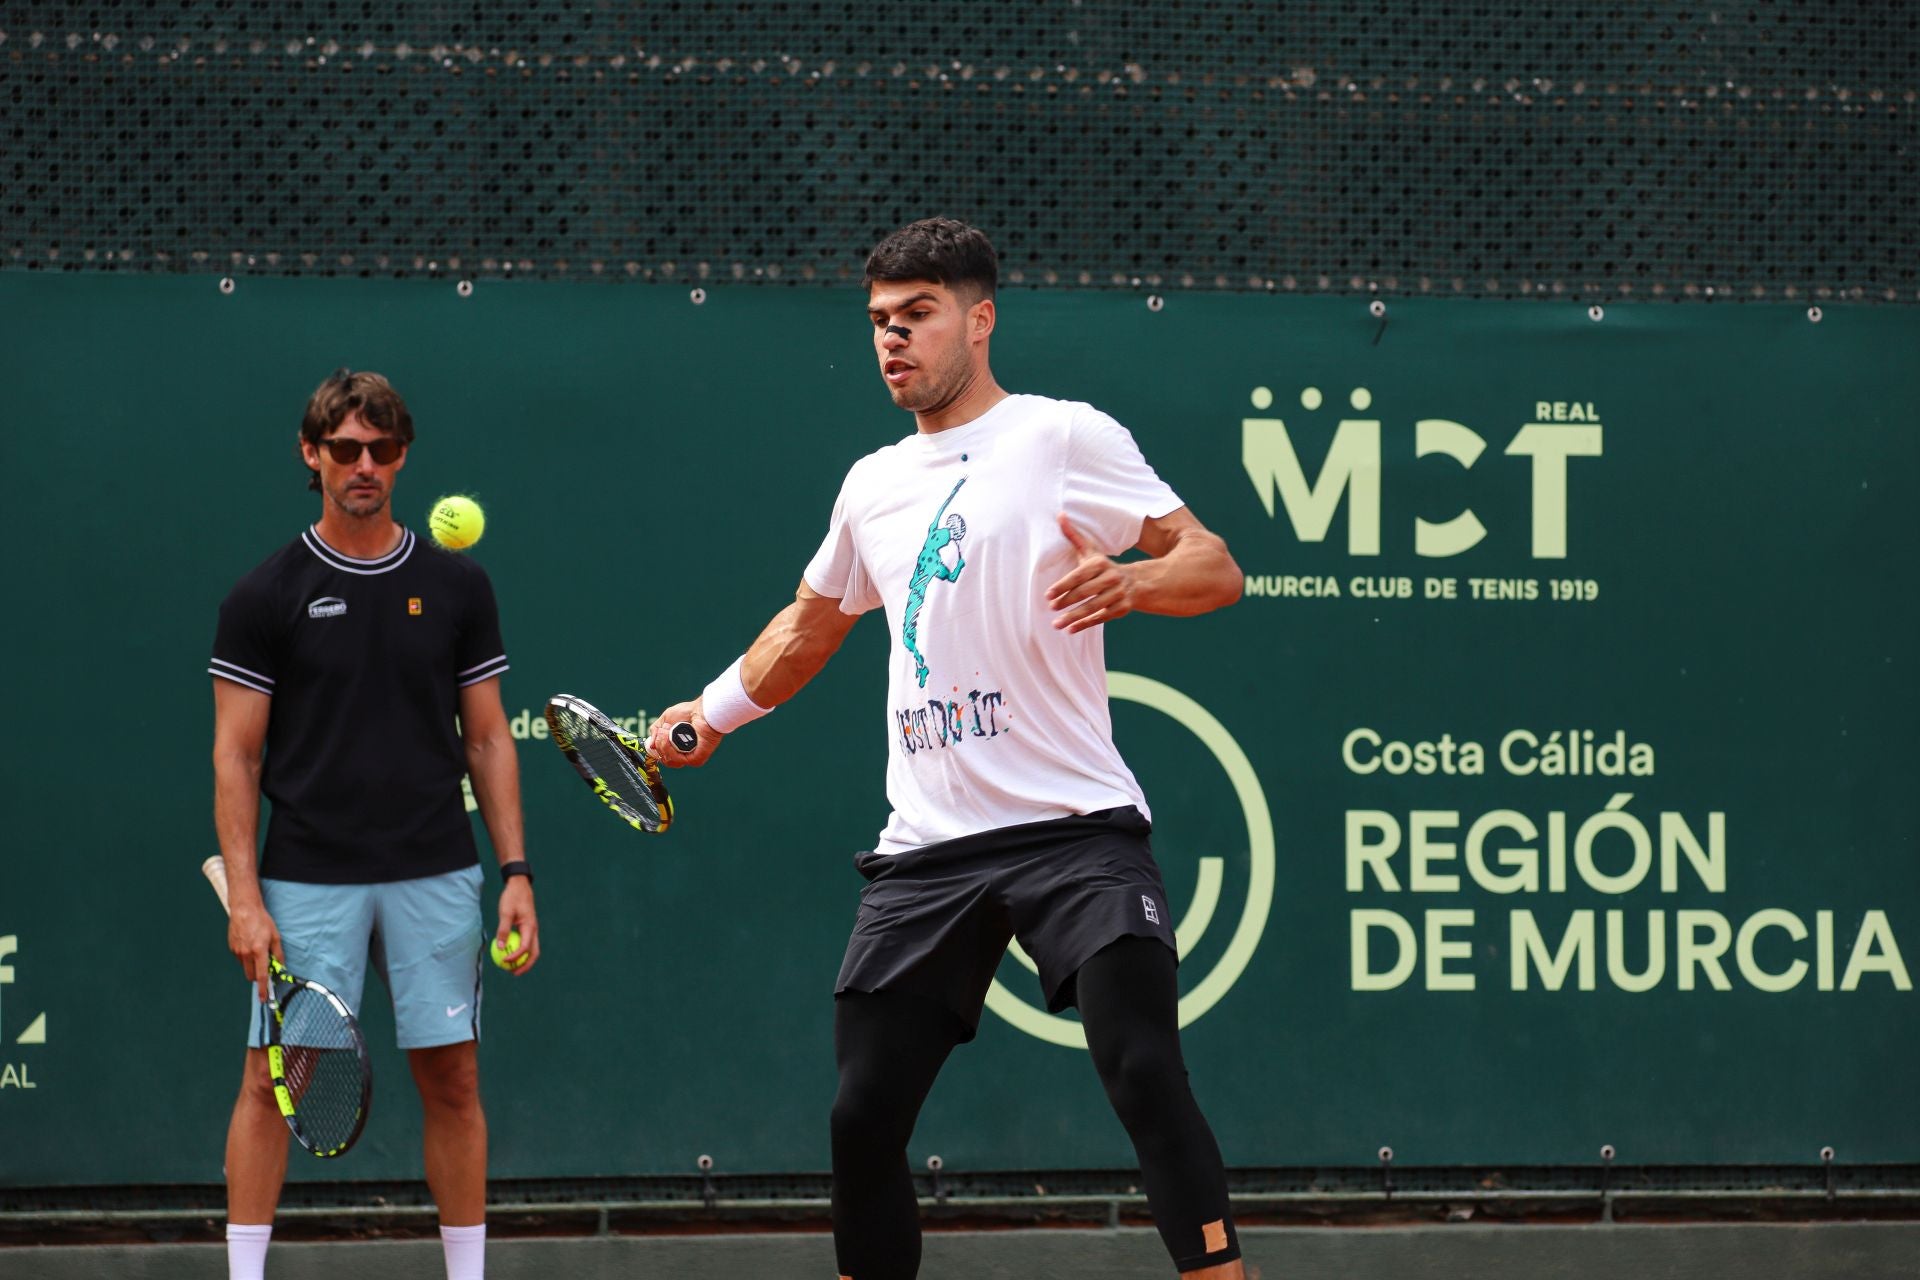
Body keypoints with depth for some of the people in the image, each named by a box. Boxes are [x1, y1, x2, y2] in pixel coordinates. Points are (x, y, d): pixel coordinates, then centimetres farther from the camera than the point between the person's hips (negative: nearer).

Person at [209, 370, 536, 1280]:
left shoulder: (456, 588, 7)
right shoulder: (266, 597, 0)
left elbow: (488, 738, 10)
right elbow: (236, 756, 0)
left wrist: (515, 871, 3)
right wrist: (243, 896, -8)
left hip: (435, 878, 2)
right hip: (307, 883, -2)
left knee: (452, 1078, 3)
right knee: (273, 1078, -3)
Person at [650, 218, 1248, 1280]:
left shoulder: (1062, 437, 0)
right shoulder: (872, 485, 19)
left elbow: (1215, 568, -6)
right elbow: (810, 625, 37)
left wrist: (1130, 582, -25)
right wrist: (712, 713, 32)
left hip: (1072, 824, -6)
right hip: (926, 848, 6)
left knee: (1144, 1074, -21)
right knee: (863, 1116, 3)